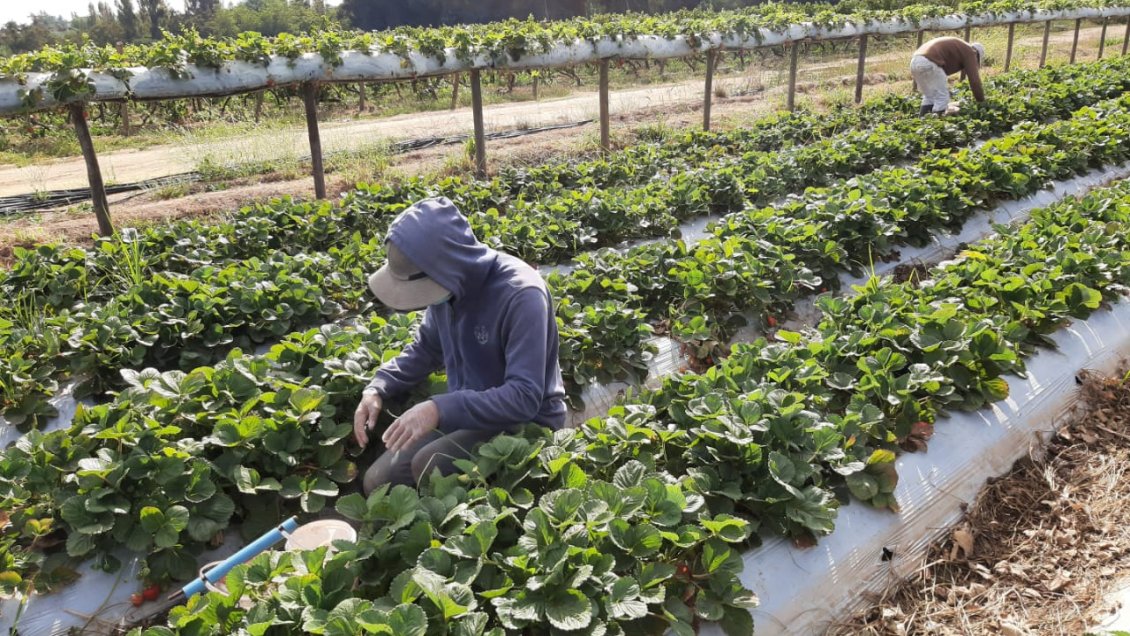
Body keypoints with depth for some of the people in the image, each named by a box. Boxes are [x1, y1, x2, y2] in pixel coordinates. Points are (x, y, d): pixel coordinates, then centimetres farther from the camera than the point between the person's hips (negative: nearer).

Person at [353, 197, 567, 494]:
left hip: (524, 423, -7)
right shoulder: (447, 283, -5)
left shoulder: (521, 294, -28)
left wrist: (440, 409, -39)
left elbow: (524, 396, -32)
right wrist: (378, 388, -4)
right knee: (378, 481, -2)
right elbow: (426, 349, 12)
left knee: (428, 465, -28)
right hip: (465, 412, 7)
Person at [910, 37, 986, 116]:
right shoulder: (970, 52, 13)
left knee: (929, 97, 19)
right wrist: (982, 103, 15)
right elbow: (974, 80, 7)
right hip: (929, 64, -8)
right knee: (942, 97, 0)